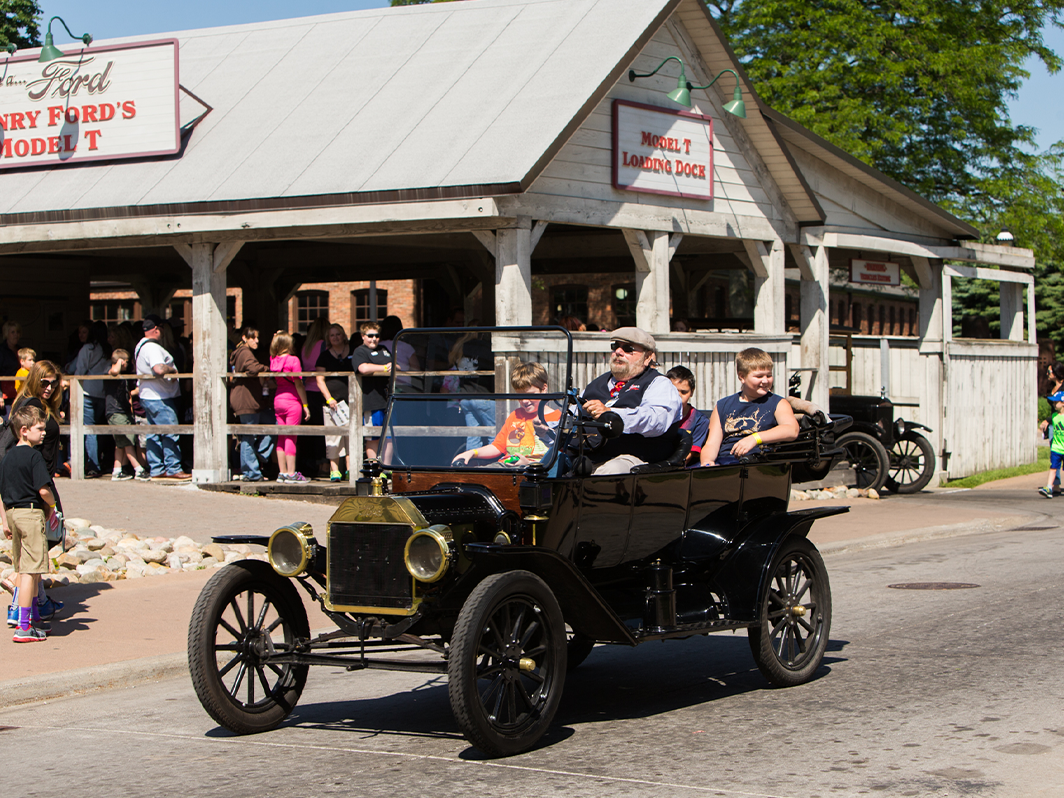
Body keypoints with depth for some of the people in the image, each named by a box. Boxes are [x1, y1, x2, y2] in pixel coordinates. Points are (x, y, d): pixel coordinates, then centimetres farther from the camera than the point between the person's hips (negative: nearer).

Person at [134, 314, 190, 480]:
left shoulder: (141, 346, 15)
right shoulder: (152, 347, -19)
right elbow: (159, 369, -32)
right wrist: (172, 369, -13)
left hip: (147, 396, 10)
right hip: (160, 398, -10)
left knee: (153, 435, 11)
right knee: (170, 434, -6)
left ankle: (156, 469, 14)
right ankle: (173, 469, -4)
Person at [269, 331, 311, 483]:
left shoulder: (273, 360, 2)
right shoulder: (293, 360, -12)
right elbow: (298, 384, -12)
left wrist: (277, 338, 16)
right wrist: (305, 405, -6)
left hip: (278, 399, 6)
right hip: (292, 401, -6)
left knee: (281, 437, 10)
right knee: (291, 437, -4)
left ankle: (282, 472, 12)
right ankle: (291, 473, -4)